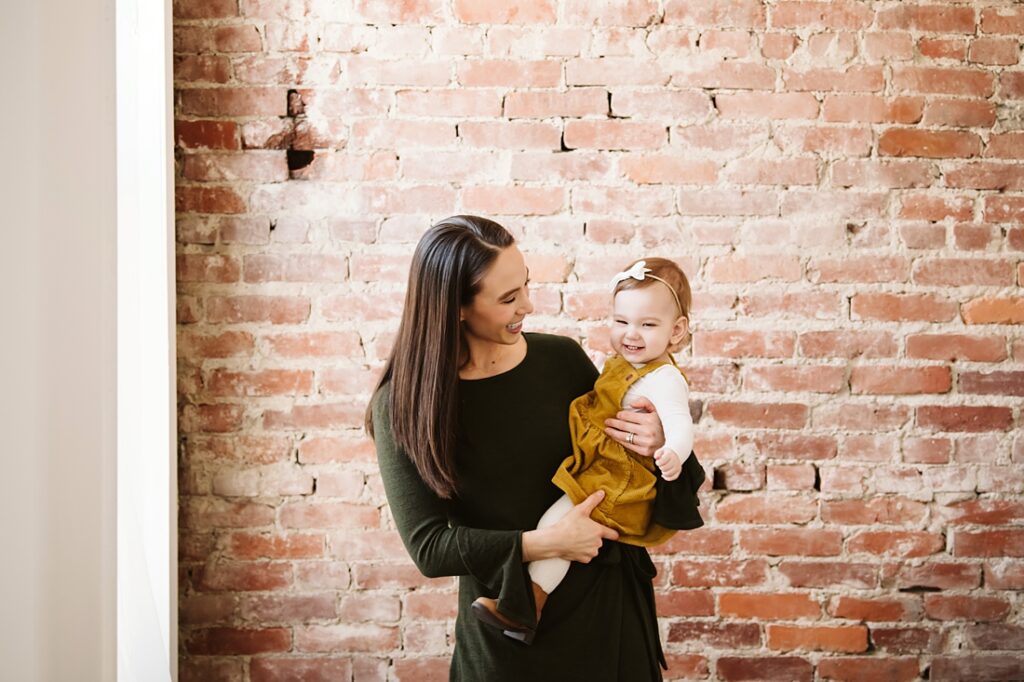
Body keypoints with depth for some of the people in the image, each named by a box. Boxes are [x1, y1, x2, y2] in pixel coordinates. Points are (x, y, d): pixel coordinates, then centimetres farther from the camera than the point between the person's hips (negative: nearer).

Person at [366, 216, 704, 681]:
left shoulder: (562, 358, -5)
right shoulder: (403, 404, -13)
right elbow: (428, 546, -15)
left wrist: (657, 442, -15)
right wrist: (546, 543, -22)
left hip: (605, 601, 3)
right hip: (506, 624, -3)